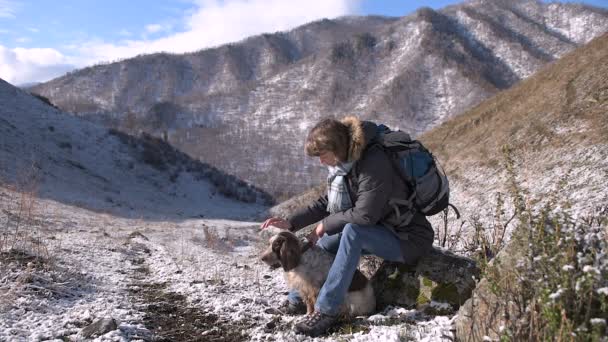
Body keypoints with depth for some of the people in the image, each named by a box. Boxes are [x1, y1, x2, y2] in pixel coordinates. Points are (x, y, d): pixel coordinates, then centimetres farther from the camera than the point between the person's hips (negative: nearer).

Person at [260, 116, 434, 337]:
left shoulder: (373, 164, -27)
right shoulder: (344, 162, 0)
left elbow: (365, 215, -29)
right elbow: (326, 203, 7)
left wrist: (326, 224, -15)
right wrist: (291, 223, -3)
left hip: (408, 239, -9)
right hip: (381, 233, 9)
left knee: (353, 231, -31)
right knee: (326, 243, 7)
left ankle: (326, 311, -25)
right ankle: (297, 301, 17)